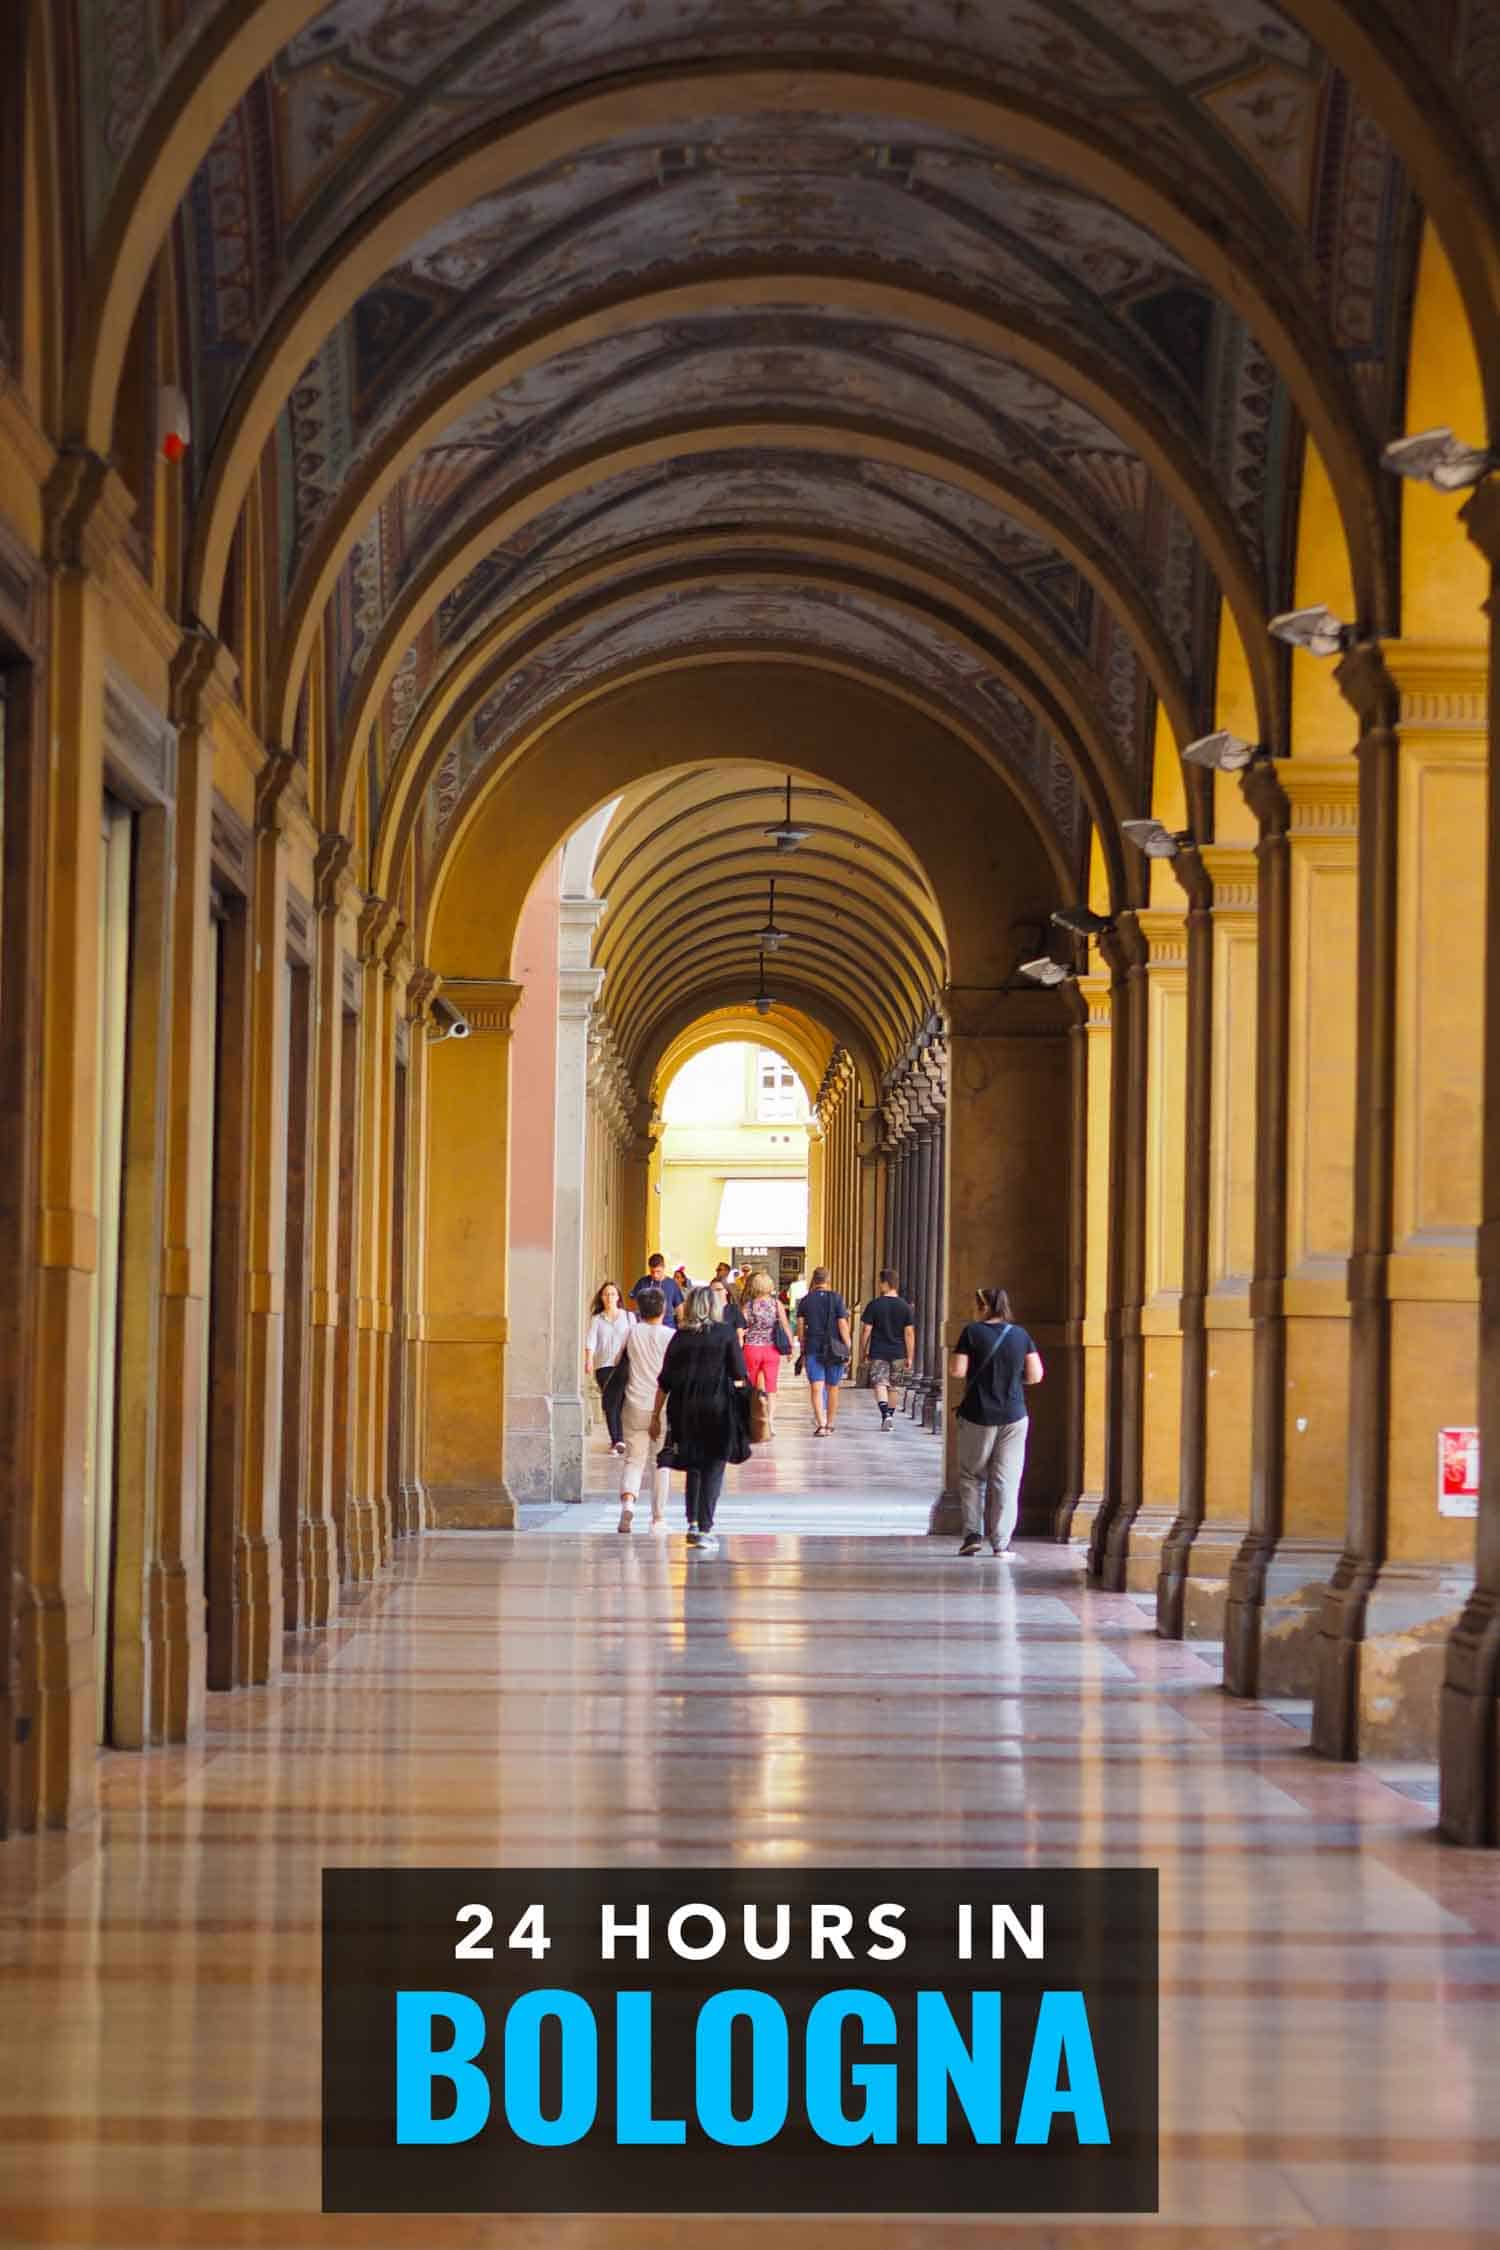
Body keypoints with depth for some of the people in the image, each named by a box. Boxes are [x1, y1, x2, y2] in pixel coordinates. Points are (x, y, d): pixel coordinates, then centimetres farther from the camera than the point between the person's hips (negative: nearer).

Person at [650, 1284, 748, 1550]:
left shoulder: (680, 1337, 4)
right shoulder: (726, 1333, -1)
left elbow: (665, 1381, 4)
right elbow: (738, 1375, -4)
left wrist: (656, 1414, 9)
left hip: (685, 1409, 3)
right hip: (718, 1408, -3)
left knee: (694, 1466, 19)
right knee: (714, 1468, 2)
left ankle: (693, 1523, 14)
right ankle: (705, 1529, -4)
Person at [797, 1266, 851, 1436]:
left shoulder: (805, 1301, 2)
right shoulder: (836, 1298, -4)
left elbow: (800, 1328, 3)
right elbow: (843, 1325, -7)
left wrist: (803, 1350, 12)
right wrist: (847, 1349, -1)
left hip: (813, 1349, 0)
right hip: (834, 1350, 0)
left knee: (816, 1387, -4)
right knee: (832, 1387, 13)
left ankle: (820, 1424, -18)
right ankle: (829, 1424, 20)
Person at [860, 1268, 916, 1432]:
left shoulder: (874, 1305, -7)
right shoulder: (905, 1307, 0)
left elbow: (866, 1330, -6)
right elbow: (909, 1333, 0)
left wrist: (863, 1352, 4)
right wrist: (910, 1357, 5)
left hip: (878, 1353, -3)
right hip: (898, 1353, 3)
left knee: (880, 1384, -6)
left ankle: (885, 1414, -25)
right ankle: (890, 1416, 22)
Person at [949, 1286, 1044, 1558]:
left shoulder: (972, 1333, -8)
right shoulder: (1020, 1335, 0)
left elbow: (956, 1371, -11)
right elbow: (1035, 1375, 0)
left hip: (978, 1415, -2)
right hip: (1013, 1416, 2)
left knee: (971, 1476, 14)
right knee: (1006, 1480, 5)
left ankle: (973, 1533, 6)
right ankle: (1001, 1543, 3)